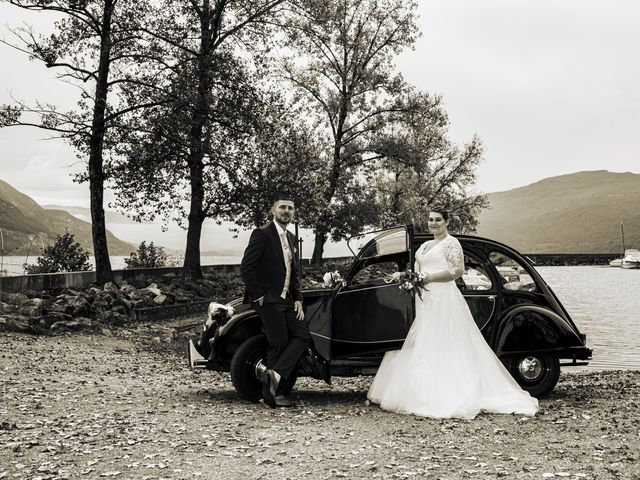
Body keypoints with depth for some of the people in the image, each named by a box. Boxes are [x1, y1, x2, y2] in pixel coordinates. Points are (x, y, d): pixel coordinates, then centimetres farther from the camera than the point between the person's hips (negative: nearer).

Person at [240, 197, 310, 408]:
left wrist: (298, 299, 10)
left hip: (286, 299, 8)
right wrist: (258, 296, -15)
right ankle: (274, 394, 4)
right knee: (279, 342, -6)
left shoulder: (291, 238, 16)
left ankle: (275, 375, -6)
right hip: (268, 299, -8)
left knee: (302, 336, -2)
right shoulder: (262, 234, -9)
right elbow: (246, 268, -14)